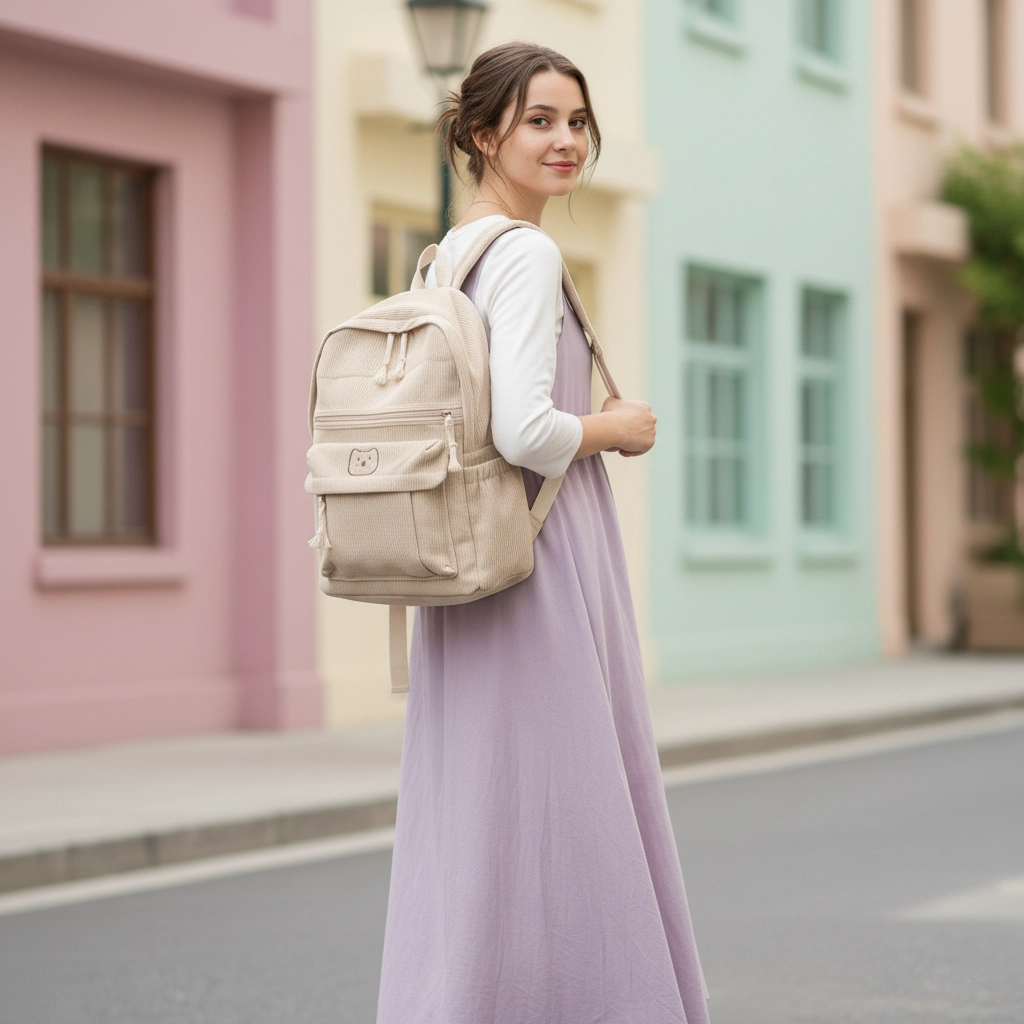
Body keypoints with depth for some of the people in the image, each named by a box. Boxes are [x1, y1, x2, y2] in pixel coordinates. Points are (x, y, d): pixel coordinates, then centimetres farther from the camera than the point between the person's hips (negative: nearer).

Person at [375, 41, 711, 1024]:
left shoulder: (443, 256, 13)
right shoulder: (527, 253, -14)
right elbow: (524, 432, -23)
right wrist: (615, 427, -7)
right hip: (539, 562, -9)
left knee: (471, 815, 11)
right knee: (553, 811, -3)